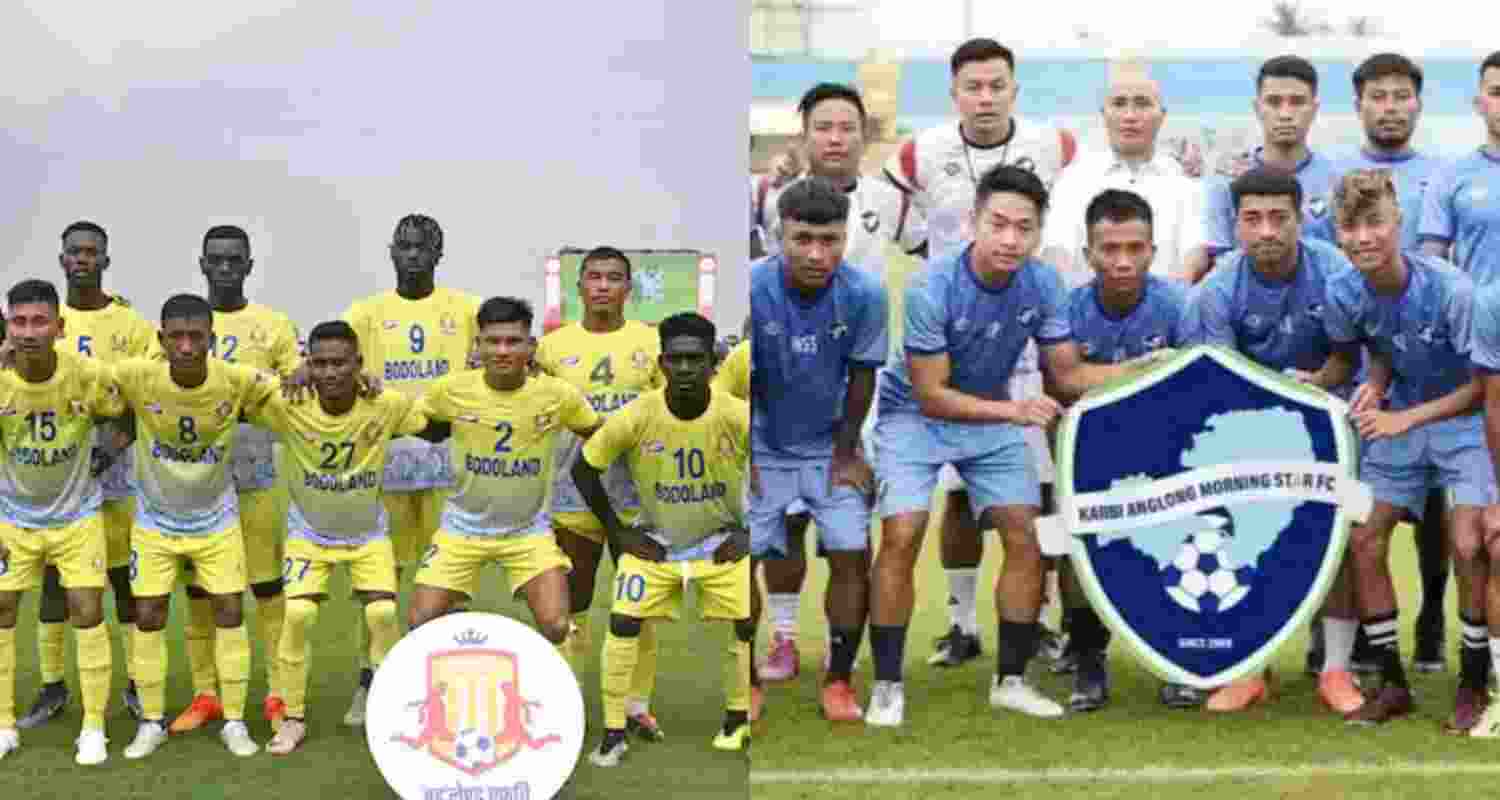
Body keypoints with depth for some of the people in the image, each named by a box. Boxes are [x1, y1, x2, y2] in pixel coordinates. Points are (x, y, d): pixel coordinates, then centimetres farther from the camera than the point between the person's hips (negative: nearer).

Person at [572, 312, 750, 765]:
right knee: (622, 624, -10)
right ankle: (614, 734, 3)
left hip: (720, 540, 0)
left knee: (746, 626, -6)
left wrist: (748, 532, -9)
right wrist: (617, 532, -6)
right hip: (653, 540, 0)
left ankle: (736, 722, 17)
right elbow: (584, 469, -7)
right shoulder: (635, 417, -23)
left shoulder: (737, 417, -23)